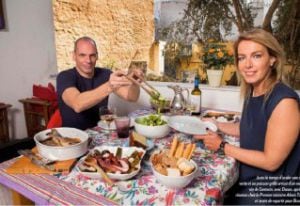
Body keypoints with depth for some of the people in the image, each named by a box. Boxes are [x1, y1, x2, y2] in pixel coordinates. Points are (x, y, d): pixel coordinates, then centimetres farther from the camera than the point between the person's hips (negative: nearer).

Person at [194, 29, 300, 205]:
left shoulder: (284, 101, -26)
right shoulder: (252, 92, -4)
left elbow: (271, 161, -23)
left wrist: (222, 146, -17)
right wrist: (215, 124, 2)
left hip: (273, 191, -6)